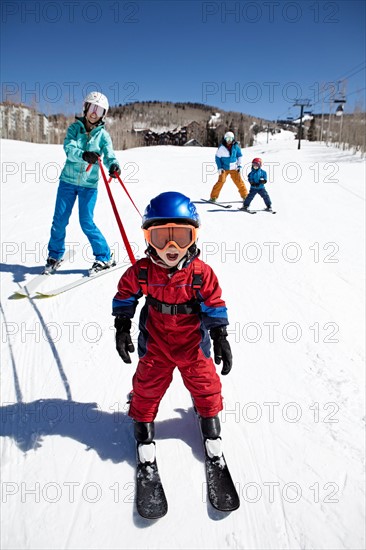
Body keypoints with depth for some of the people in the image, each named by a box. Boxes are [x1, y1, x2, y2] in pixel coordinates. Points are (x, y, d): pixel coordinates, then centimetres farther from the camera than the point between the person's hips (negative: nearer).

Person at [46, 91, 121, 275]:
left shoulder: (103, 135, 0)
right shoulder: (75, 128, 0)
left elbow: (109, 154, -14)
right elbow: (69, 148, -16)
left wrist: (113, 165, -38)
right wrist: (84, 155, -37)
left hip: (89, 184, -2)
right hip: (68, 181, 2)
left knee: (87, 223, -6)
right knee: (60, 220, 5)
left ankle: (104, 257, 9)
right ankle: (55, 255, 24)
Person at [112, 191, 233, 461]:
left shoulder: (201, 272, -17)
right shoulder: (142, 271, -15)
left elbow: (215, 305, -7)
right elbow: (125, 297, 0)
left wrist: (221, 338, -6)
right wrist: (122, 329, -2)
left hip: (193, 342, 0)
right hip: (155, 343, 0)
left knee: (204, 382, 13)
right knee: (148, 385, 11)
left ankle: (209, 418, 39)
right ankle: (143, 421, 36)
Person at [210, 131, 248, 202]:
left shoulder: (236, 146, -2)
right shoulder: (221, 148, -9)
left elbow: (240, 155, 11)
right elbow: (217, 158, 0)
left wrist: (239, 165, 5)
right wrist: (219, 168, -7)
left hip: (234, 168, 2)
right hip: (224, 168, -2)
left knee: (239, 181, 1)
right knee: (221, 181, -14)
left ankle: (245, 196, 13)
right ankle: (213, 197, -6)